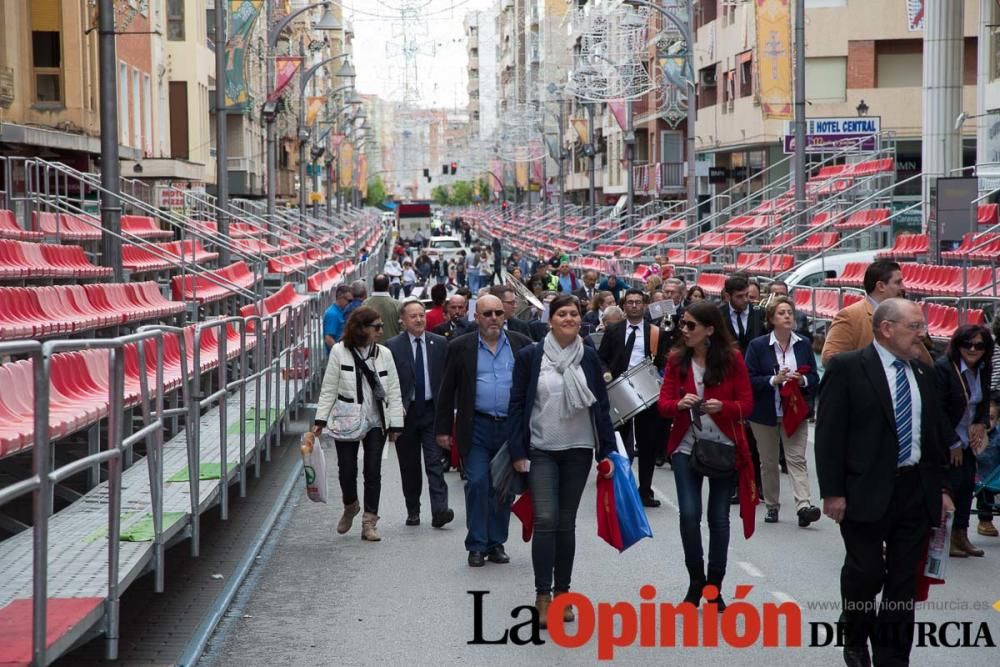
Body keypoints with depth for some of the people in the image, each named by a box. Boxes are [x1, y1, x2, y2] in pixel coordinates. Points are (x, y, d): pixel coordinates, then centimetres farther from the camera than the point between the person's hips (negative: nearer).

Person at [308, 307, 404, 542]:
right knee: (347, 470, 3)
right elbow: (329, 389, -2)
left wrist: (395, 424, 1)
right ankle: (350, 506, 33)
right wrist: (320, 421, -7)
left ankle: (369, 522, 9)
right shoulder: (339, 351, -4)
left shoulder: (384, 354, 3)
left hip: (375, 423, 2)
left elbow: (393, 392, 5)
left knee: (373, 471, 0)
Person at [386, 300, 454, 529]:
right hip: (405, 412, 0)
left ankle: (439, 510, -16)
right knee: (409, 466, 8)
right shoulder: (392, 346, 0)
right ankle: (413, 511, 19)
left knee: (434, 461, -10)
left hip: (432, 410, 0)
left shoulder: (440, 343, 4)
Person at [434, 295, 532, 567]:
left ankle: (496, 543, 17)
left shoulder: (521, 344, 6)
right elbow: (447, 391, 5)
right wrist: (443, 429, 2)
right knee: (477, 484, -7)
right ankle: (477, 545, 2)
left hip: (512, 427, 2)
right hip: (476, 428, -2)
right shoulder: (461, 347, 3)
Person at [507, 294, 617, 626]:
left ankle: (562, 592, 18)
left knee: (566, 522, 9)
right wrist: (517, 452, -5)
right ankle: (542, 596, -4)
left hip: (578, 450, 2)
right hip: (541, 450, -2)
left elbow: (601, 405, 7)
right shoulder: (530, 356, -3)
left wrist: (607, 450, 3)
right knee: (545, 520, -11)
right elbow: (517, 404, -1)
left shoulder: (589, 357, 4)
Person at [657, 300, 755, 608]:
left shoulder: (732, 358, -6)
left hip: (724, 447, -1)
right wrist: (679, 404, -23)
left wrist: (722, 406, -23)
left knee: (718, 517, 4)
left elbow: (747, 403, -4)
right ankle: (695, 580, 12)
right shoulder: (677, 359, 0)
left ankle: (715, 586, 18)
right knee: (689, 514, -8)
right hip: (686, 446, 1)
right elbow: (663, 404, -1)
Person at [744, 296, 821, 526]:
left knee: (797, 459, -10)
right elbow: (749, 380, -8)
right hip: (765, 413, -1)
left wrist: (802, 380, -15)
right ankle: (772, 506, 21)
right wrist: (774, 380, -21)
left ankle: (803, 506, -19)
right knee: (768, 462, 9)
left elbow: (814, 378, 7)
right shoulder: (758, 345, -4)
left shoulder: (804, 344, 4)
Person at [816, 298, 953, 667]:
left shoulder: (924, 373, 12)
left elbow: (937, 433, 18)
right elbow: (829, 432, -9)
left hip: (917, 491, 5)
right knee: (866, 572, -3)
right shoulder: (846, 367, -6)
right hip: (867, 491, -5)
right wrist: (832, 491, -13)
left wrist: (942, 487, 12)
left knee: (904, 581, 6)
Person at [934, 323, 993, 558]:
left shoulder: (983, 370, 2)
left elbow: (985, 402, 16)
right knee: (951, 484, -7)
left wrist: (981, 424, -4)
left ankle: (960, 535, 17)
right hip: (945, 442, -7)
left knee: (967, 484, 7)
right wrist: (953, 444, -15)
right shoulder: (944, 367, -20)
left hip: (967, 440, 7)